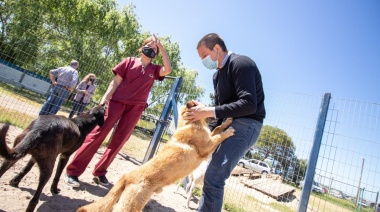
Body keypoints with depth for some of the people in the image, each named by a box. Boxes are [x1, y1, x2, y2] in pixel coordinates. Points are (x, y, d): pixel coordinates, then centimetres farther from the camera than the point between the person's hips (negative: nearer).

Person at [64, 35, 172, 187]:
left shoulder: (154, 70, 12)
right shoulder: (129, 61, 7)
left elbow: (167, 70, -8)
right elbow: (115, 82, 3)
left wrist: (162, 47, -3)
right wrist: (105, 98, -10)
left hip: (136, 108, 3)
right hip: (117, 101, -2)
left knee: (119, 141, 4)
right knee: (98, 133, -7)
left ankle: (100, 172, 18)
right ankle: (73, 171, 0)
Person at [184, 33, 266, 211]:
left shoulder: (241, 64, -12)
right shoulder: (218, 74, 16)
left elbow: (249, 105, -24)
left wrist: (209, 111, -25)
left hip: (246, 125, -9)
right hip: (227, 124, 10)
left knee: (213, 177, -16)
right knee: (213, 176, 12)